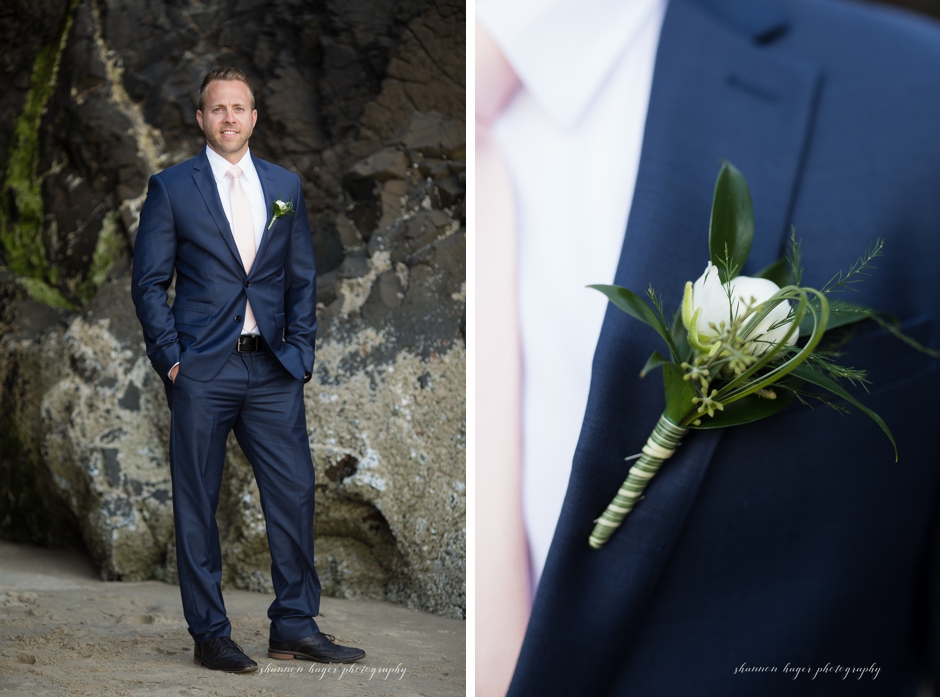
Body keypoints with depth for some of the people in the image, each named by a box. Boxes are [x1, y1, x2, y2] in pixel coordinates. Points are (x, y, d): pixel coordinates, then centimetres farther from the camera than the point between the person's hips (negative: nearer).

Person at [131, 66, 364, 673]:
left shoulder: (286, 186, 12)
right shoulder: (171, 188, 2)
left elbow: (302, 278, 13)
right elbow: (150, 282, 2)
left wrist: (301, 354, 4)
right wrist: (170, 359, -6)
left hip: (273, 371, 3)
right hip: (202, 372, -3)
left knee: (295, 492, 1)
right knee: (197, 506, 2)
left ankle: (295, 626, 14)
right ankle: (210, 635, 13)